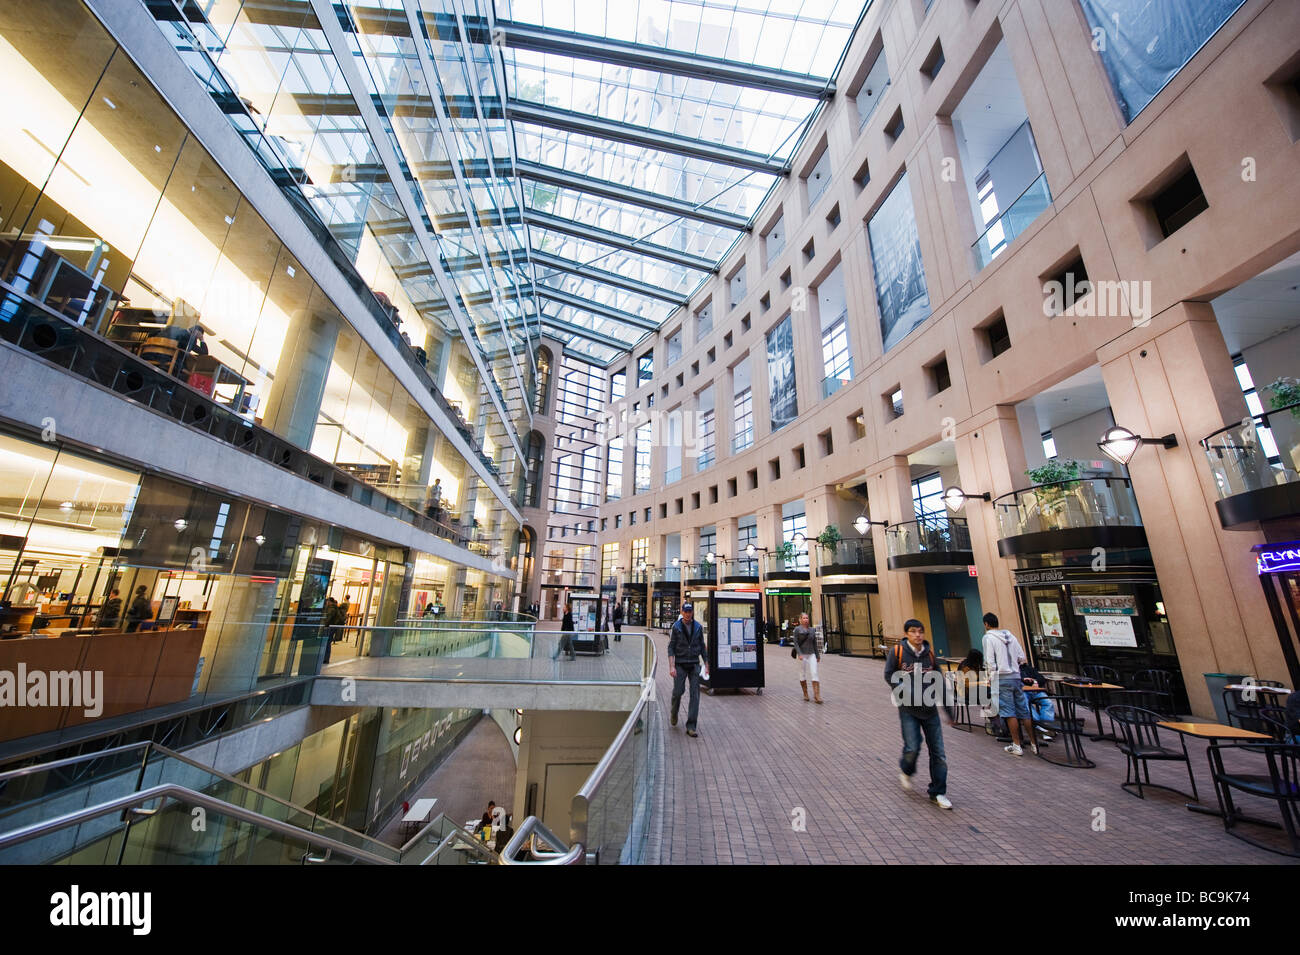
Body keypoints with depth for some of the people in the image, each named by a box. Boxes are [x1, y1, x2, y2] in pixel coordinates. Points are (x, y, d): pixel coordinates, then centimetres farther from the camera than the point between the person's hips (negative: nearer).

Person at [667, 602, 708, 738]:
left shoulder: (698, 627, 4)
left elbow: (702, 646, 11)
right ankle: (674, 713, 31)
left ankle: (691, 726, 4)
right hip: (680, 664, -2)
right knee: (678, 691, -1)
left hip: (694, 664, 2)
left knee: (695, 694, -3)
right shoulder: (676, 627, -4)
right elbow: (671, 647, -5)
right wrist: (671, 666, -13)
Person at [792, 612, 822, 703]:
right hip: (802, 655, -3)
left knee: (814, 673, -6)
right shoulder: (797, 629, -3)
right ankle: (805, 694, 19)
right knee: (803, 674, 5)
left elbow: (815, 643, 14)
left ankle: (816, 696, -6)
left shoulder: (812, 630, 9)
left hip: (811, 654, 3)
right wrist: (799, 654, -17)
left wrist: (818, 655, 14)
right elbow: (795, 642, -8)